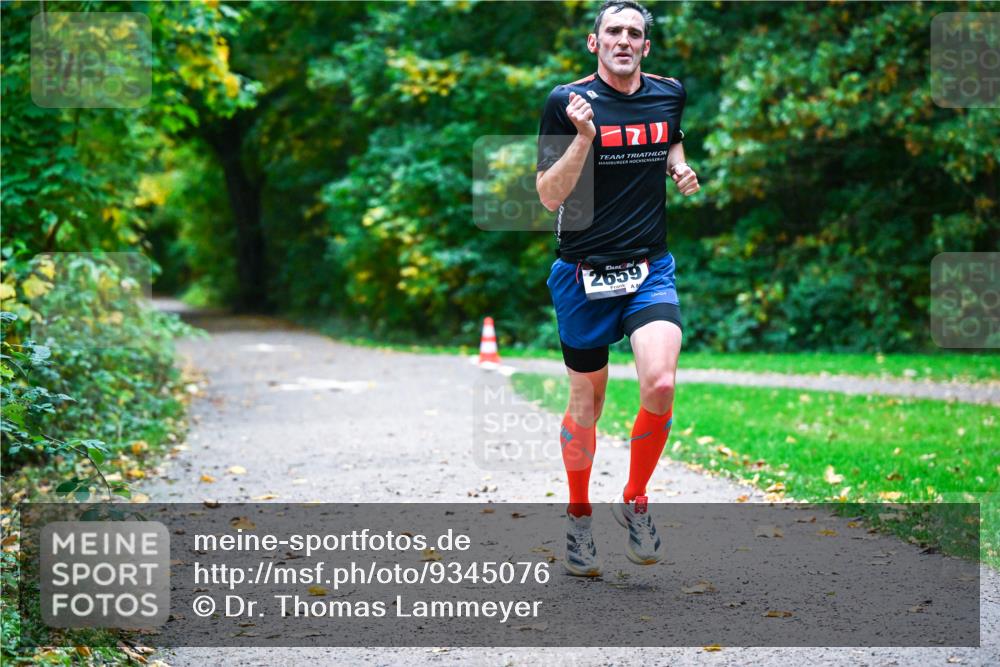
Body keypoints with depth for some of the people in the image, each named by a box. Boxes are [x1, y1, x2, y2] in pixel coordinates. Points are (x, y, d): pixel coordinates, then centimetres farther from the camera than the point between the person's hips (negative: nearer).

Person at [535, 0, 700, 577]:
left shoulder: (669, 93, 5)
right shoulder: (567, 102, -8)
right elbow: (549, 196, -11)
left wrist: (680, 169, 6)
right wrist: (584, 138, -24)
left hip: (651, 270, 2)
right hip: (584, 273, -2)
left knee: (660, 384, -20)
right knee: (587, 402, 9)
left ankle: (635, 501, 4)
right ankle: (579, 518, 31)